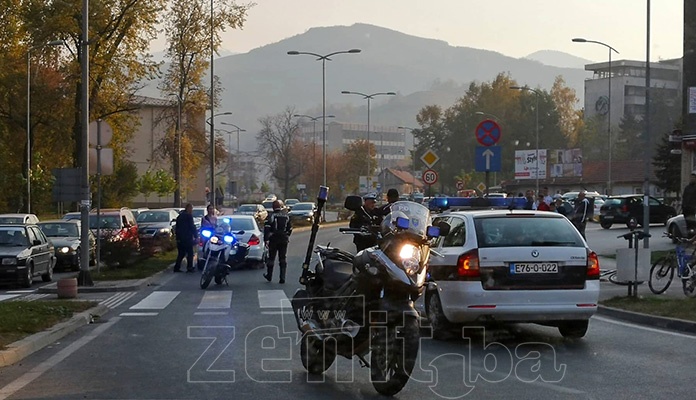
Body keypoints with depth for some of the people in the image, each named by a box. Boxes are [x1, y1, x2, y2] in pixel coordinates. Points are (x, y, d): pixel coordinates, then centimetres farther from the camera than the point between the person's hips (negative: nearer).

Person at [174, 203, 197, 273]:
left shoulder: (180, 216, 15)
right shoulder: (189, 216, -10)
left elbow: (177, 228, 19)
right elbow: (192, 227, -12)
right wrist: (196, 236, -4)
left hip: (179, 238, 8)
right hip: (187, 238, -8)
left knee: (181, 254, 12)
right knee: (190, 253, -1)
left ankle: (177, 267, 6)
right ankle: (189, 267, -3)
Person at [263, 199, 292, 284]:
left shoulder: (271, 216, -8)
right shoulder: (286, 216, 5)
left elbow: (266, 228, -15)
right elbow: (290, 228, 13)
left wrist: (266, 239, -13)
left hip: (273, 240, -2)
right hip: (284, 240, 2)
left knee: (271, 258, 12)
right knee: (283, 259, 6)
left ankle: (269, 276, 24)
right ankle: (282, 278, -1)